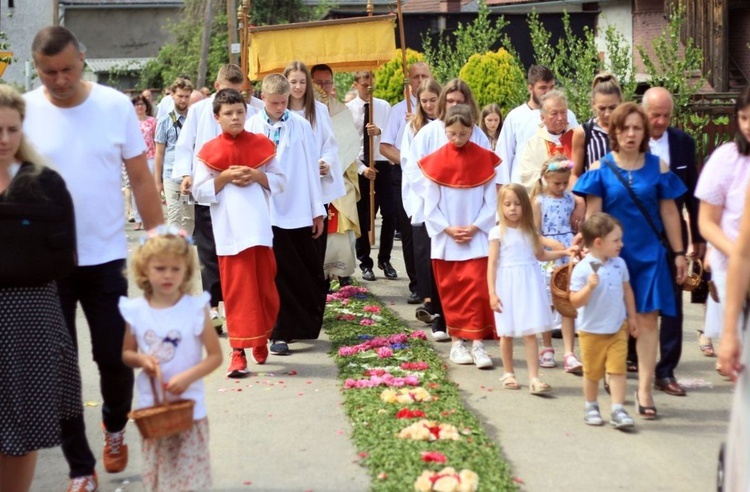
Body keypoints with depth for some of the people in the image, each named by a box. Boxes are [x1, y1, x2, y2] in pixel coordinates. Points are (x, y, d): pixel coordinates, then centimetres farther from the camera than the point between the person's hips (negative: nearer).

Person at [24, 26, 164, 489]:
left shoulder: (116, 106, -4)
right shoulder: (24, 112, -5)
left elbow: (141, 178, 0)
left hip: (106, 256, 0)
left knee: (116, 357, 6)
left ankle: (115, 426, 38)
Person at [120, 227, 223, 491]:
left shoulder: (195, 309, -9)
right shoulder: (135, 311, -2)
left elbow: (215, 356, -6)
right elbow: (127, 353, 11)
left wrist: (188, 376, -20)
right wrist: (140, 359, -11)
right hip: (151, 407, 2)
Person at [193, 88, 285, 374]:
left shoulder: (261, 145, 7)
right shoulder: (209, 152, 2)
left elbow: (280, 181, 7)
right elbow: (199, 191, -1)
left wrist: (257, 175, -10)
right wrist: (224, 177, -13)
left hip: (259, 228, 2)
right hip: (229, 232, -2)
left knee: (265, 288, 9)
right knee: (236, 291, -2)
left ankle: (261, 340, 28)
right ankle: (238, 351, -1)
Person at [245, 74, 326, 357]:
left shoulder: (301, 125, 2)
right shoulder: (252, 127, 2)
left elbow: (311, 168, 4)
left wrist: (318, 210, 4)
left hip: (298, 210, 1)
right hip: (266, 210, -1)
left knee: (308, 274, 6)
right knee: (277, 275, 3)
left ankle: (303, 326, 22)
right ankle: (281, 333, 11)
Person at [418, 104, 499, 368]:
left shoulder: (485, 159, -1)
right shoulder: (435, 161, -2)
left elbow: (491, 202, -1)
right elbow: (430, 206, -1)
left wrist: (474, 228, -10)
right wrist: (448, 229, -9)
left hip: (476, 238, -1)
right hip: (445, 239, 1)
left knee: (476, 289, -7)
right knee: (451, 292, 6)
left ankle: (478, 344, -5)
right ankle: (457, 342, 14)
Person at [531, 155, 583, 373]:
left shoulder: (570, 199, 6)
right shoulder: (539, 201, -3)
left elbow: (575, 226, 11)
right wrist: (553, 243, -22)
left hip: (568, 256, 2)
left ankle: (569, 353, -3)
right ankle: (547, 349, 23)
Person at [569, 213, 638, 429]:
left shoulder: (619, 264, 0)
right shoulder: (582, 269, -17)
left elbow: (627, 290, 12)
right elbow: (575, 302, -18)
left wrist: (631, 316, 12)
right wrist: (590, 286, -33)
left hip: (618, 328, 3)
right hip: (592, 331, -3)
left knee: (617, 370, -4)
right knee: (592, 372, 10)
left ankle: (618, 410, -1)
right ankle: (591, 407, 29)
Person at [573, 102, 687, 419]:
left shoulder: (658, 167, 2)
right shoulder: (601, 169, -1)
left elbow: (669, 212, 5)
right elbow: (592, 214, -1)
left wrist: (678, 253, 5)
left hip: (649, 254, 1)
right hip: (611, 254, 0)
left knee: (647, 320, -3)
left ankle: (644, 390, 0)